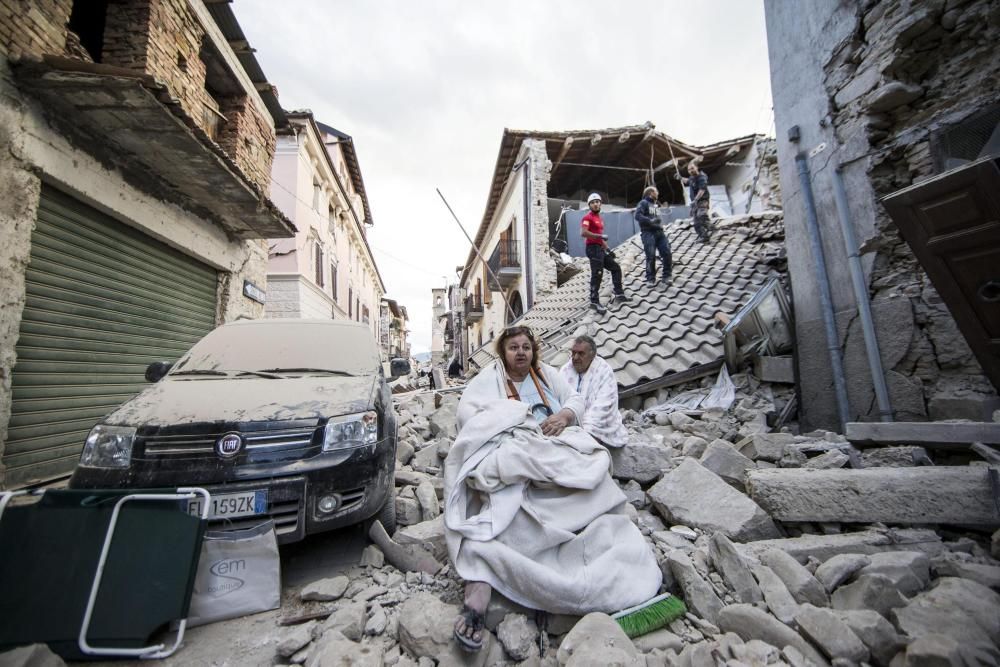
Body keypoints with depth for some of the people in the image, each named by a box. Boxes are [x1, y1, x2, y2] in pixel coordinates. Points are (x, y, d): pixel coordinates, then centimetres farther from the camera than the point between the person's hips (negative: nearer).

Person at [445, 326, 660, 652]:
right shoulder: (488, 377, 10)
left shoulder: (546, 373, 22)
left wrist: (564, 415, -5)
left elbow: (576, 400, 19)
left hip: (558, 448, 5)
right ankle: (477, 597, -40)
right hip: (510, 453, -5)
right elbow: (467, 413, -1)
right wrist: (513, 424, -12)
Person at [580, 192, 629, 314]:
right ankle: (594, 302, -12)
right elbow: (583, 233, -24)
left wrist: (608, 249, 23)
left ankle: (619, 294, 22)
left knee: (616, 268, 15)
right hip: (593, 248, -10)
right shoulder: (587, 218, -8)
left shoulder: (599, 218, 22)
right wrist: (600, 236, -20)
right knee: (597, 275, -15)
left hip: (600, 249, 10)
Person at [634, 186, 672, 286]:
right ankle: (650, 279, 2)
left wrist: (660, 226, 12)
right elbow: (637, 216, -13)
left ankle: (666, 276, 4)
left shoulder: (655, 205, 26)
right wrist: (650, 221, -20)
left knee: (667, 252, -5)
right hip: (648, 233, -7)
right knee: (651, 256, -9)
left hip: (659, 232, 7)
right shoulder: (643, 203, 2)